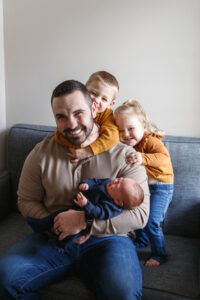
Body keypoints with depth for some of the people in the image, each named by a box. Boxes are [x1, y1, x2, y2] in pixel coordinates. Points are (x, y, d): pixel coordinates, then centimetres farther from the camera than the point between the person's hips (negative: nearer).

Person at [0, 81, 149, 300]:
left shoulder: (124, 156, -7)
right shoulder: (41, 152, 2)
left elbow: (140, 214, -11)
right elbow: (26, 201, 8)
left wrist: (84, 220, -19)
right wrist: (56, 225, -11)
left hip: (106, 240, -2)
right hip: (54, 239, 3)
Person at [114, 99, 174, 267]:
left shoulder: (151, 141, -25)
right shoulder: (128, 145, -2)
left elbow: (164, 158, -45)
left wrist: (143, 158, -61)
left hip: (161, 187, -8)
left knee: (151, 222, -14)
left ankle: (159, 254, 8)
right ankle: (142, 241, 45)